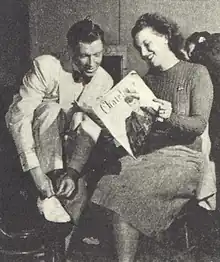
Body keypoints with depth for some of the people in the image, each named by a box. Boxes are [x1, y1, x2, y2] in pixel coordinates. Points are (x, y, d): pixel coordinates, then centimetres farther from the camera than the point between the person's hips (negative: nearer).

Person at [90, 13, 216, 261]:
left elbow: (200, 124, -8)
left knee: (127, 185, -29)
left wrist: (171, 117, -26)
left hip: (185, 158, -5)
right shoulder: (148, 79, 18)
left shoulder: (196, 73, 2)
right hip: (152, 155, 5)